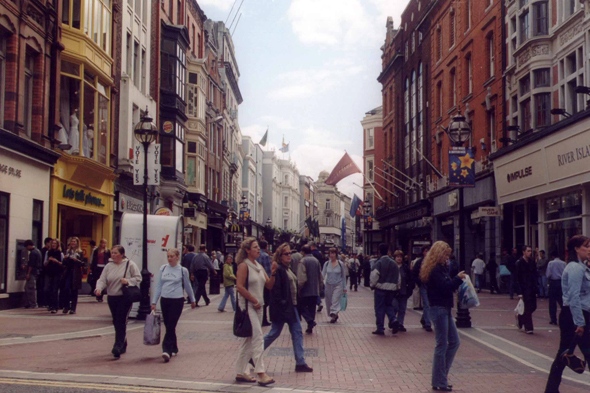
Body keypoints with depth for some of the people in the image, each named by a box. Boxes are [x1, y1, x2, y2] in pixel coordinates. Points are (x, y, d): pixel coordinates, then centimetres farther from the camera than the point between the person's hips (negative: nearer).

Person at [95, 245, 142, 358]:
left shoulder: (130, 264, -3)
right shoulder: (109, 266, 8)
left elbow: (138, 278, -1)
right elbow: (102, 280, 1)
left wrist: (128, 281, -18)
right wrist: (98, 288, -18)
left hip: (125, 298, -5)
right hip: (112, 298, 5)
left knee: (121, 321, -13)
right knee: (116, 322, 11)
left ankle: (118, 346, -17)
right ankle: (123, 346, 26)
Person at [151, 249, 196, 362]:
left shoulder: (183, 270, -1)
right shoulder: (163, 268, 7)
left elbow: (188, 286, 10)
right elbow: (158, 286, 10)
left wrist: (192, 300, 19)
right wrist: (154, 302, 8)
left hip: (177, 300, -4)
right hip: (164, 300, 4)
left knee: (171, 326, -10)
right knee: (168, 326, 9)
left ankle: (167, 350, -15)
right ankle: (174, 349, 22)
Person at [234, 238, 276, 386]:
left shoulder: (259, 266, 15)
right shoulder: (243, 266, -10)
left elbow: (269, 285, 13)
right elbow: (240, 287, -17)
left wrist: (273, 274, -5)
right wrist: (254, 301, -15)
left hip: (257, 307, 9)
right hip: (247, 306, -8)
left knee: (249, 340, 12)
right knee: (258, 338, -14)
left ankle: (241, 372, 19)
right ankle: (261, 373, -14)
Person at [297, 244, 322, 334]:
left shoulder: (303, 261, -12)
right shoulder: (316, 261, 8)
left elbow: (301, 278, -18)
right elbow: (320, 277, 12)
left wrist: (299, 288, -9)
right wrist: (320, 288, 19)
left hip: (305, 290, -6)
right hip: (315, 290, 6)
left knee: (302, 306, 5)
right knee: (312, 308, 12)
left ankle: (310, 321, -15)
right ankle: (310, 327, 13)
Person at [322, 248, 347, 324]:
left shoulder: (340, 264, -1)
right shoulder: (326, 264, 2)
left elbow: (343, 276, 6)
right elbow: (323, 274, 1)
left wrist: (344, 287, 6)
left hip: (338, 285, -3)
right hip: (329, 285, 3)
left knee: (335, 300, -15)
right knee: (329, 302, 6)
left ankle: (334, 314, -20)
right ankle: (334, 315, 19)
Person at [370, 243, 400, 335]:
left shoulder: (379, 263, -12)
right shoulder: (394, 263, 4)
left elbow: (374, 275, -16)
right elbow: (398, 277, 7)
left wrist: (373, 285, 1)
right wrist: (396, 288, 16)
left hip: (380, 287, -4)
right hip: (391, 288, 5)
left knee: (379, 308, 3)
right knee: (389, 305, 19)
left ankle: (380, 328, 5)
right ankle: (393, 320, -6)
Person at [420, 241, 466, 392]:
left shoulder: (441, 268, 16)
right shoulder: (435, 270, -15)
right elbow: (444, 287, -23)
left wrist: (457, 281, 2)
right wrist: (458, 279, -15)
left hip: (445, 309, 10)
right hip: (439, 309, -10)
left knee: (454, 342, 13)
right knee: (442, 345, -3)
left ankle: (441, 377, 19)